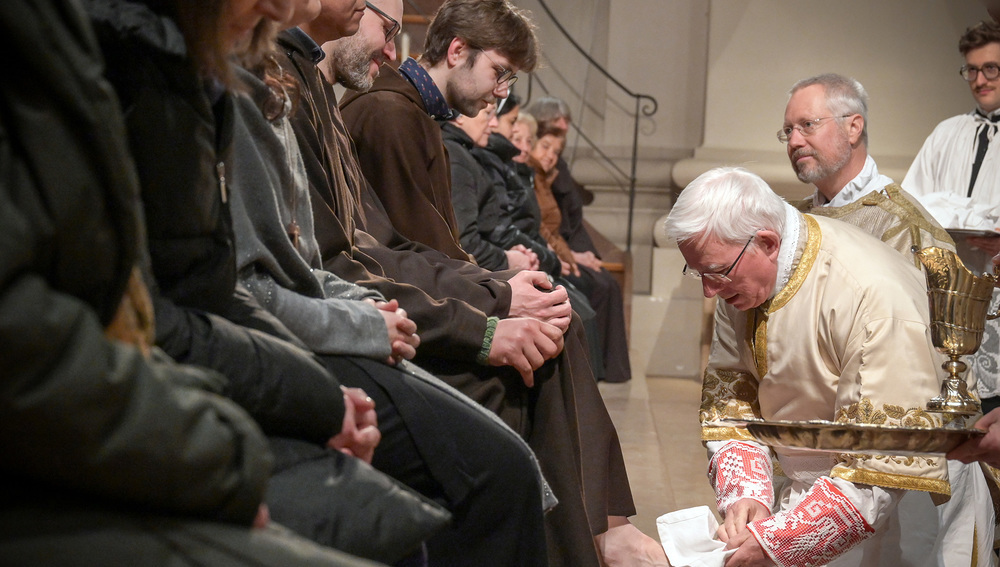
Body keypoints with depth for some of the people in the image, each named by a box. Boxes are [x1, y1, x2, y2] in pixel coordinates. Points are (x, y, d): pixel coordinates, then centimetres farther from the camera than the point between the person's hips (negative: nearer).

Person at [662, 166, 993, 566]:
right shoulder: (739, 280, -7)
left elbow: (886, 466, -29)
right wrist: (745, 495, -19)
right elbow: (729, 402, -2)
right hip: (806, 494, 6)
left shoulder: (876, 297, -29)